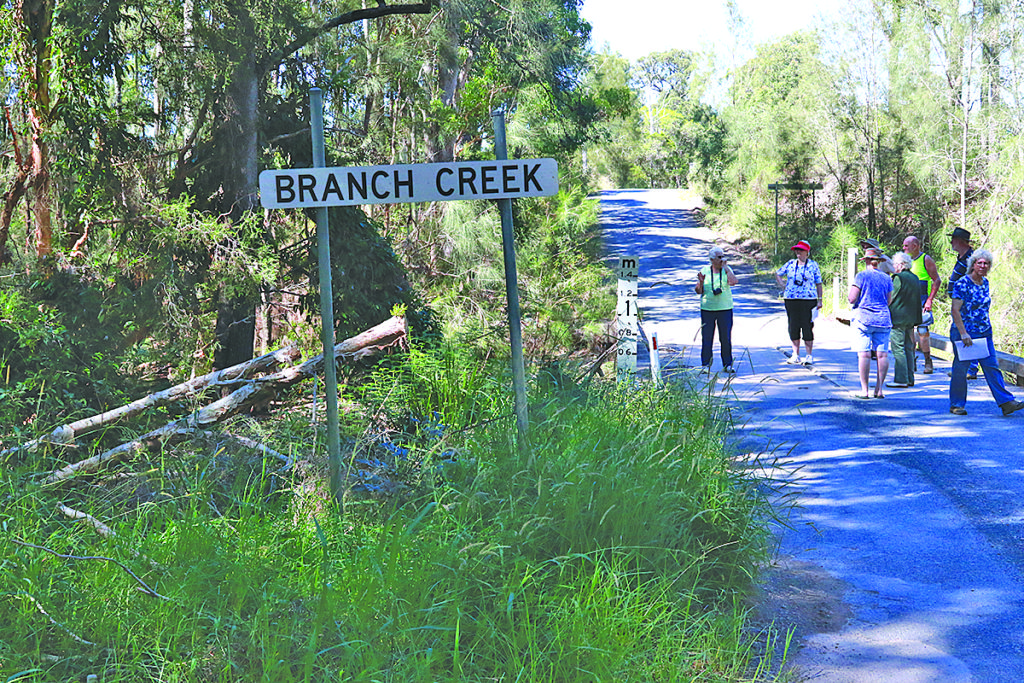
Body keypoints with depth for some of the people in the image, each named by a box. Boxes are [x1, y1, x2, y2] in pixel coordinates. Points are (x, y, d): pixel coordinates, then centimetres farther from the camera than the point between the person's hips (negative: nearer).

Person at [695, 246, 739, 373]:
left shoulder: (727, 270, 3)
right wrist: (701, 282, -16)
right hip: (707, 309, 0)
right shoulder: (704, 270, 3)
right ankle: (705, 365, 9)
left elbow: (734, 282, -16)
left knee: (726, 338, 2)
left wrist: (725, 267, -10)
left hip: (725, 309, 0)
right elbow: (699, 291, 4)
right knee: (706, 338, 1)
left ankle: (727, 365, 11)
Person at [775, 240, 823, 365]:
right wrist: (783, 286, 8)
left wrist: (819, 300, -1)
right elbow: (777, 274, 22)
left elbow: (819, 284, 5)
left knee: (807, 327, -5)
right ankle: (795, 355, 11)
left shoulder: (813, 265, 3)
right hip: (791, 299, 3)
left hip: (808, 300, -3)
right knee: (793, 327, 4)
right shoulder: (790, 264, 9)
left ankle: (809, 356, 2)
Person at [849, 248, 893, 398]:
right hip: (883, 318, 4)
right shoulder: (886, 278, 9)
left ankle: (864, 390, -5)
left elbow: (851, 299, -7)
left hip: (864, 318, -4)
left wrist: (849, 294, 14)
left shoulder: (861, 276, -5)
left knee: (864, 354, -4)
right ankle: (879, 389, 6)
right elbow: (888, 301, 15)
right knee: (882, 353, 5)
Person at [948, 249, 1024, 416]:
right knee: (960, 369, 2)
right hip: (963, 333, -6)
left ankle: (1006, 402, -1)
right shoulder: (962, 284, -13)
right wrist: (964, 334, -21)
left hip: (984, 333, 6)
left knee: (992, 367, 2)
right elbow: (955, 310, -18)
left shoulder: (985, 282, 9)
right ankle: (956, 405, 12)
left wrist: (987, 327, 19)